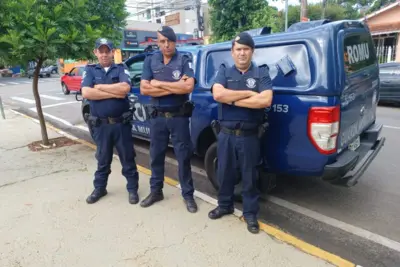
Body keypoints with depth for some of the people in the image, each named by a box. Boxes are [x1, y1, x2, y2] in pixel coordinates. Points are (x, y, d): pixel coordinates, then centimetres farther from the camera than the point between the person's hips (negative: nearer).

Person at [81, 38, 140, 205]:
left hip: (122, 123, -1)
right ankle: (99, 189, 32)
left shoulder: (121, 69, 3)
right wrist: (114, 93, -13)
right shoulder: (90, 70, 5)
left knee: (127, 158, 8)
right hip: (100, 125, 1)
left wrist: (100, 87, -10)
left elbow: (125, 88, -17)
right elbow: (86, 93, -12)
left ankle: (132, 189, 22)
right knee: (103, 159, 15)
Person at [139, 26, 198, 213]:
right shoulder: (150, 61, 4)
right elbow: (144, 89, -7)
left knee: (183, 156, 5)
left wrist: (159, 84, -13)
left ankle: (188, 195, 18)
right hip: (157, 116, 3)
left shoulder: (184, 61, -3)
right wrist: (175, 87, -14)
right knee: (156, 155, 13)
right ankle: (155, 191, 30)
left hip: (179, 116, -3)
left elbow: (188, 87, -19)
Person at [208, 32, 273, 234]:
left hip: (250, 136, -2)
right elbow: (217, 94, -16)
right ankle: (225, 205, 37)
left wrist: (232, 100, -15)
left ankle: (250, 213, 27)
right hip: (226, 134, 2)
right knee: (224, 172, 15)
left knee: (249, 176, 10)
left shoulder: (262, 73, 0)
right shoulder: (224, 72, 4)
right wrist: (249, 93, -16)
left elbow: (265, 100, -17)